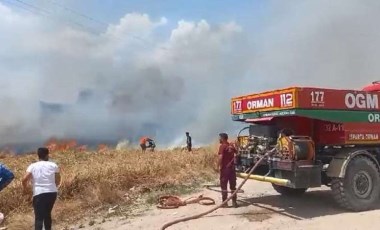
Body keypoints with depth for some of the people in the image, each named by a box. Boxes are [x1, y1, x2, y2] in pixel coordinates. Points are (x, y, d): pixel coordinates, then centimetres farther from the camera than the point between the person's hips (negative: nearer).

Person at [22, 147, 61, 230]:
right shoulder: (53, 165, 5)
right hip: (52, 193, 3)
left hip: (39, 194, -2)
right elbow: (58, 180, 8)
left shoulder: (33, 166, 1)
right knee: (47, 214, 22)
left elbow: (24, 179, -10)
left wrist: (25, 188, 9)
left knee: (39, 217, -2)